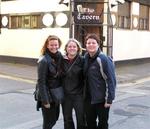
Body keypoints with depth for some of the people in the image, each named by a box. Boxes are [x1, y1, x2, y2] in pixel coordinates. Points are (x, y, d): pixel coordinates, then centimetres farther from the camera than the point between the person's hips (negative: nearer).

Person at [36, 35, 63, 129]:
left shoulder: (60, 57, 1)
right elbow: (41, 82, -18)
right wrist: (45, 100, -19)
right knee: (48, 121, 4)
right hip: (48, 94, -6)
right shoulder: (44, 61, -18)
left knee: (55, 118, 18)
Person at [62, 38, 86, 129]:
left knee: (81, 118, 4)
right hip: (66, 95, 3)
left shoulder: (82, 60, -7)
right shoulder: (62, 60, 0)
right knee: (67, 119, 14)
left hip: (79, 94, -2)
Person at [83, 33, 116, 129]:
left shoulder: (104, 59, -16)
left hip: (102, 99, -6)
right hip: (89, 98, 6)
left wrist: (109, 99, -18)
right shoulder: (85, 58, 3)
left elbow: (111, 80, -17)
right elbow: (85, 76, 8)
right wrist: (84, 94, 3)